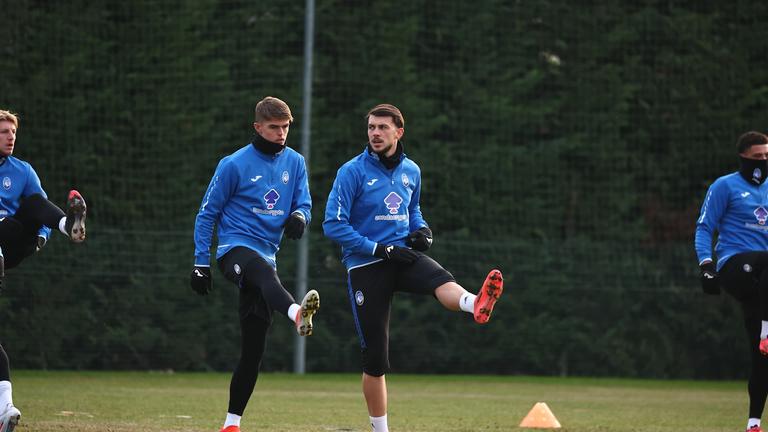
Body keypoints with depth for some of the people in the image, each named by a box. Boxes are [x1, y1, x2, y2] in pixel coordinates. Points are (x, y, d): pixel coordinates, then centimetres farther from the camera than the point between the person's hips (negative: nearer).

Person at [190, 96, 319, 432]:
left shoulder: (295, 162, 9)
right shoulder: (234, 164, -5)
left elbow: (304, 203, 11)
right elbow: (207, 214, 0)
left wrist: (299, 216, -15)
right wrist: (201, 264, -3)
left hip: (266, 255, 5)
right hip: (235, 249, -5)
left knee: (253, 348, 3)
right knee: (265, 274, -41)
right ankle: (297, 314, -73)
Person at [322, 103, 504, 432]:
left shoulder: (411, 171, 9)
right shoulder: (353, 172, -6)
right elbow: (333, 225, -10)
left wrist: (420, 230, 4)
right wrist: (379, 249, -17)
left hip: (403, 255, 3)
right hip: (365, 266, -3)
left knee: (440, 280, -33)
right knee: (375, 356, 0)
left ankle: (477, 306, -67)